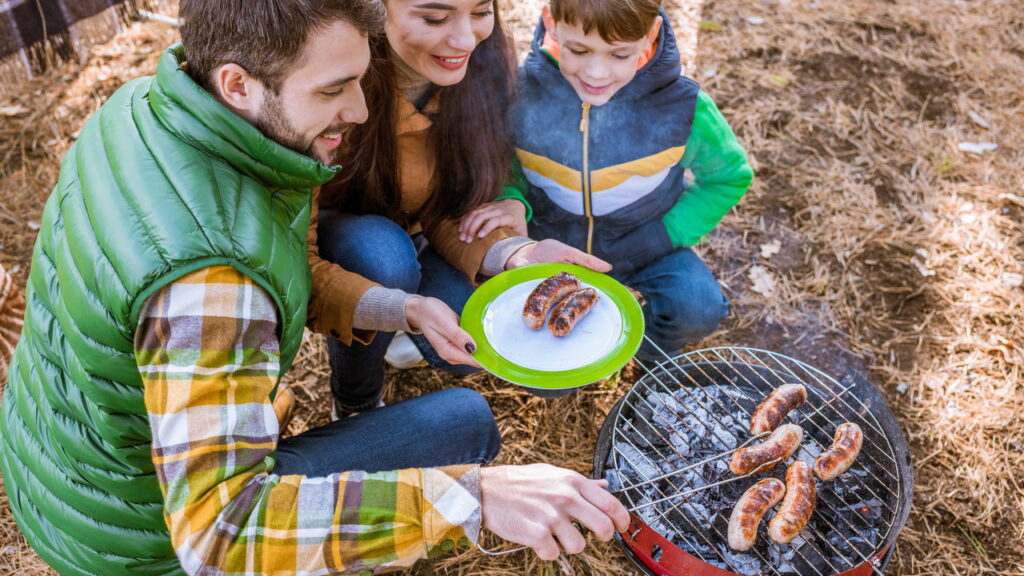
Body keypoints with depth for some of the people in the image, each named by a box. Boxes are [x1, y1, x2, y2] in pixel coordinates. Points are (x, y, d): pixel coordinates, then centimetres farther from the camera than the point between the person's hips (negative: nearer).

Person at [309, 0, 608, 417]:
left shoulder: (487, 58, -19)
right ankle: (354, 402, -4)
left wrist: (517, 253, -33)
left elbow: (451, 212, -12)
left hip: (409, 234, 4)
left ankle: (397, 338, 16)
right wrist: (408, 311, -48)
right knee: (383, 253, -35)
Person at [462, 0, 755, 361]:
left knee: (698, 310, -26)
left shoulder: (681, 104, -19)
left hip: (644, 253, 1)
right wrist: (512, 201, -25)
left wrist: (667, 235, -13)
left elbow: (729, 176, -2)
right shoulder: (519, 92, -19)